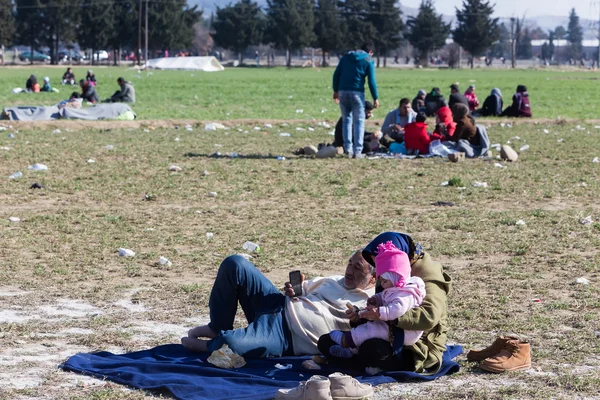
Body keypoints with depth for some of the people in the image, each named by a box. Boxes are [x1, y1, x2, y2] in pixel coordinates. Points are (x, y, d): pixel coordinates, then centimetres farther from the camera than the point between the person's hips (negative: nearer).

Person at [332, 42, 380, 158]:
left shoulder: (346, 56, 13)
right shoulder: (368, 61, 1)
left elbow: (336, 74, 10)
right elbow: (371, 81, -4)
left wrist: (335, 90, 15)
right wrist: (376, 98, 1)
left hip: (342, 91, 4)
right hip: (357, 92, -4)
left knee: (346, 120, 12)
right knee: (359, 121, 2)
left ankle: (348, 149, 6)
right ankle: (357, 151, -6)